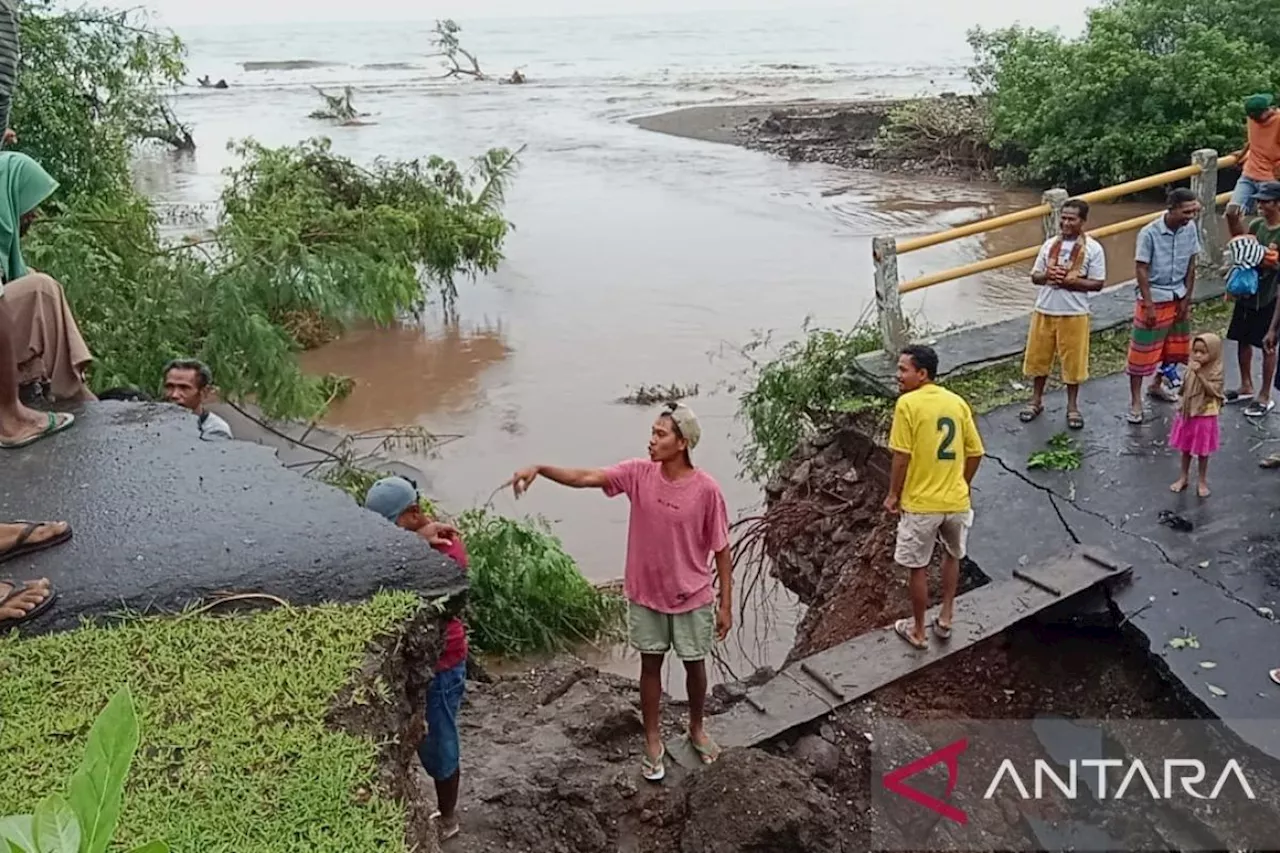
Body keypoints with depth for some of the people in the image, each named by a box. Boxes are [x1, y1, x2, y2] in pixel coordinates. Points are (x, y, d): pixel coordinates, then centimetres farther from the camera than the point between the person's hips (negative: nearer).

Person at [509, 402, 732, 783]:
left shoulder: (706, 489, -19)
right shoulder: (638, 473, -11)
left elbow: (720, 549, -10)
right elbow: (584, 478, -19)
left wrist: (726, 604, -6)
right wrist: (539, 469, -36)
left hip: (692, 597, -2)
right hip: (646, 594, 2)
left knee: (694, 665, 18)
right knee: (650, 665, 16)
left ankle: (696, 729, 44)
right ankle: (653, 742, 34)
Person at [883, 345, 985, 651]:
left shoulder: (908, 403, -14)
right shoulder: (957, 402, 2)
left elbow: (902, 456, -16)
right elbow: (975, 453, 5)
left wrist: (893, 494, -3)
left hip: (920, 503, -5)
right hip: (956, 501, 5)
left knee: (918, 568, 12)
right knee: (952, 557, 27)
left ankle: (918, 631, 24)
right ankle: (945, 618, 35)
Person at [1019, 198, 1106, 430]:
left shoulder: (1093, 248, -7)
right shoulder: (1050, 244, 4)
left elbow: (1097, 283, -8)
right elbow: (1034, 276, 7)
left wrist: (1070, 281, -19)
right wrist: (1047, 276, -15)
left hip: (1074, 314, -3)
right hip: (1044, 311, 4)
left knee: (1072, 360, 5)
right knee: (1038, 356, 11)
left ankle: (1072, 407, 19)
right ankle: (1036, 401, 26)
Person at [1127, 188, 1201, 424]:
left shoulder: (1190, 229, -4)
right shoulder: (1149, 233, -18)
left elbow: (1191, 266, 4)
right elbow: (1141, 270, -15)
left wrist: (1187, 300, 3)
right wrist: (1149, 306, -16)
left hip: (1178, 298, 5)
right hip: (1154, 299, -5)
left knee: (1174, 348, 15)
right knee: (1143, 351, -1)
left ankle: (1157, 385, 36)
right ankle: (1135, 401, 7)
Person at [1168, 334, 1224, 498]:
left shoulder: (1215, 371, -15)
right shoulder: (1192, 368, 1)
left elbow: (1212, 391, -27)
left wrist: (1200, 374, -32)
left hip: (1205, 416, -5)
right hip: (1187, 414, 5)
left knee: (1202, 451, 8)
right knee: (1185, 448, 16)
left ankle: (1202, 481, 23)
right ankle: (1184, 478, 31)